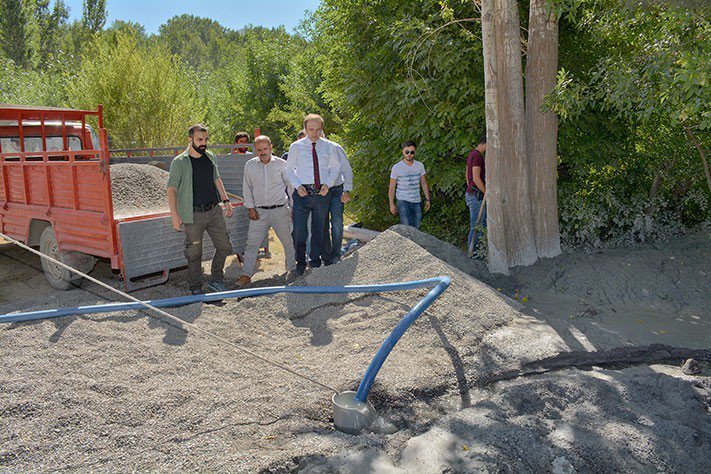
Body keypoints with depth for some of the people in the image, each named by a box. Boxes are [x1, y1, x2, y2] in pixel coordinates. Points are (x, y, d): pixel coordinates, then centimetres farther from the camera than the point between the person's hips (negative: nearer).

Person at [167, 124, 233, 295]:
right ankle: (196, 289, 18)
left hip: (214, 210, 5)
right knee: (194, 254, 3)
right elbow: (171, 189, -11)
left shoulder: (210, 156, 9)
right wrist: (174, 214, -18)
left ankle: (216, 281, 23)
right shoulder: (179, 162, -9)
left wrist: (226, 200, 16)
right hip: (194, 215, -5)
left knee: (224, 246, 7)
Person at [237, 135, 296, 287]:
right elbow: (247, 188, 9)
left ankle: (292, 268, 29)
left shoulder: (281, 164, -2)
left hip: (280, 210, -1)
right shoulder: (250, 165, 4)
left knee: (288, 240, 9)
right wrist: (250, 208, 3)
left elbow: (291, 186, 3)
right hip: (259, 211, 1)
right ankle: (246, 274, 6)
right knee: (252, 243, -1)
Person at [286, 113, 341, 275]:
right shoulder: (296, 146, 2)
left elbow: (335, 168, 13)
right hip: (302, 193, -1)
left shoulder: (329, 146, 5)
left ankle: (315, 259, 28)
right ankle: (300, 262, 12)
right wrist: (297, 186, -7)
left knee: (318, 229, 11)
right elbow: (289, 169, 8)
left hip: (322, 193, 2)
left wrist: (328, 184, -4)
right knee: (299, 230, -6)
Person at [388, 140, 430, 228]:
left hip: (417, 202, 4)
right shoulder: (396, 168, -8)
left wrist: (427, 199, 8)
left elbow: (424, 183, 10)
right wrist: (391, 204, -5)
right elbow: (392, 187, -3)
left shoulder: (420, 166, 2)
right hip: (403, 201, -4)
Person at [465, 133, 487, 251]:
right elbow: (476, 178, -24)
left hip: (471, 194, 10)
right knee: (476, 227, -3)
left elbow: (467, 176, 21)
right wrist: (488, 193, -17)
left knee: (484, 224, 16)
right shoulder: (477, 156, -17)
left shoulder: (472, 154, 14)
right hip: (476, 196, -10)